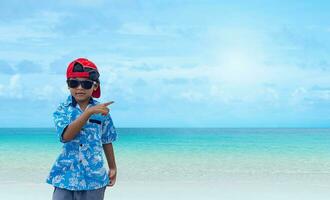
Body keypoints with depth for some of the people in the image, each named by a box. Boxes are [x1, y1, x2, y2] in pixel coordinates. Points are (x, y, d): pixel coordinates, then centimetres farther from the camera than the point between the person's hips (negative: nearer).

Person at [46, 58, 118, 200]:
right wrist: (89, 112, -27)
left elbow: (107, 141, 11)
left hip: (94, 177, 1)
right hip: (66, 176, -1)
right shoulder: (62, 110, -2)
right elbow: (66, 135, -20)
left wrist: (112, 168, 16)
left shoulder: (101, 110, 2)